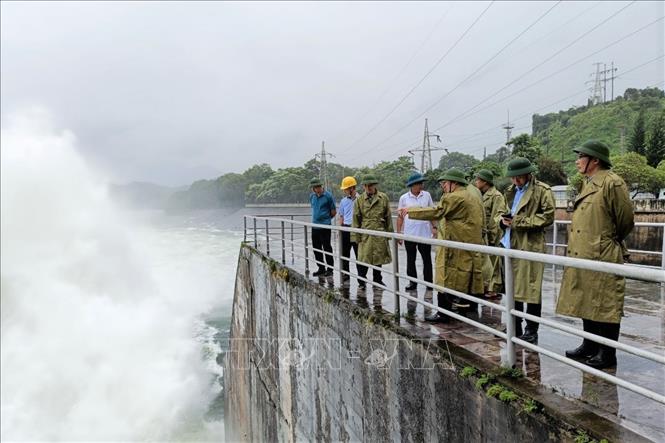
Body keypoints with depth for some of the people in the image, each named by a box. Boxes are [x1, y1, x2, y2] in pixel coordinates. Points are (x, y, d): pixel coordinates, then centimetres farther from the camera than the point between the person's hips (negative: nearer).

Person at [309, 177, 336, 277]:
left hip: (325, 226, -7)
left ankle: (330, 269, 8)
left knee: (327, 248, -2)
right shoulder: (312, 196, 9)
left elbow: (333, 212, -2)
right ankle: (321, 268, 22)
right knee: (316, 248, 10)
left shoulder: (328, 196, -9)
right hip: (314, 226, 7)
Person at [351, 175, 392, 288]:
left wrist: (389, 232, 6)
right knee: (363, 257, -4)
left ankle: (377, 280, 24)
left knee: (379, 258, 9)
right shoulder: (359, 199, 3)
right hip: (365, 234, -1)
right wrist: (356, 236, -1)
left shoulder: (383, 198, 4)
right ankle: (361, 282, 10)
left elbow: (388, 216, 8)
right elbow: (356, 219, 4)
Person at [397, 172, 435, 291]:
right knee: (411, 260, 8)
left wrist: (434, 227, 0)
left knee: (427, 259, 6)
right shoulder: (404, 198, -3)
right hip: (409, 234, -1)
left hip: (425, 233, 1)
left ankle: (428, 282, 16)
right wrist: (398, 233, 0)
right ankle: (412, 282, 18)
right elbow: (400, 216, 2)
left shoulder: (427, 195, 1)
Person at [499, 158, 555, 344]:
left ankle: (531, 331, 9)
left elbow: (547, 217, -11)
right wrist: (504, 219, 4)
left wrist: (518, 221, -15)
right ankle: (514, 328, 24)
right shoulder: (511, 191, 18)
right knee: (512, 288, 13)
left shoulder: (542, 191, -4)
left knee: (530, 289, -2)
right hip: (511, 244, 7)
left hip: (531, 245, -7)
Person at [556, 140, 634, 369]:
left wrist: (611, 241, 4)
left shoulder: (612, 183, -12)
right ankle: (590, 346, 30)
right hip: (582, 256, 9)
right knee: (586, 302, 17)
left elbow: (626, 220, -9)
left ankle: (607, 354, 12)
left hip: (603, 257, -9)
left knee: (605, 306, 1)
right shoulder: (588, 184, 15)